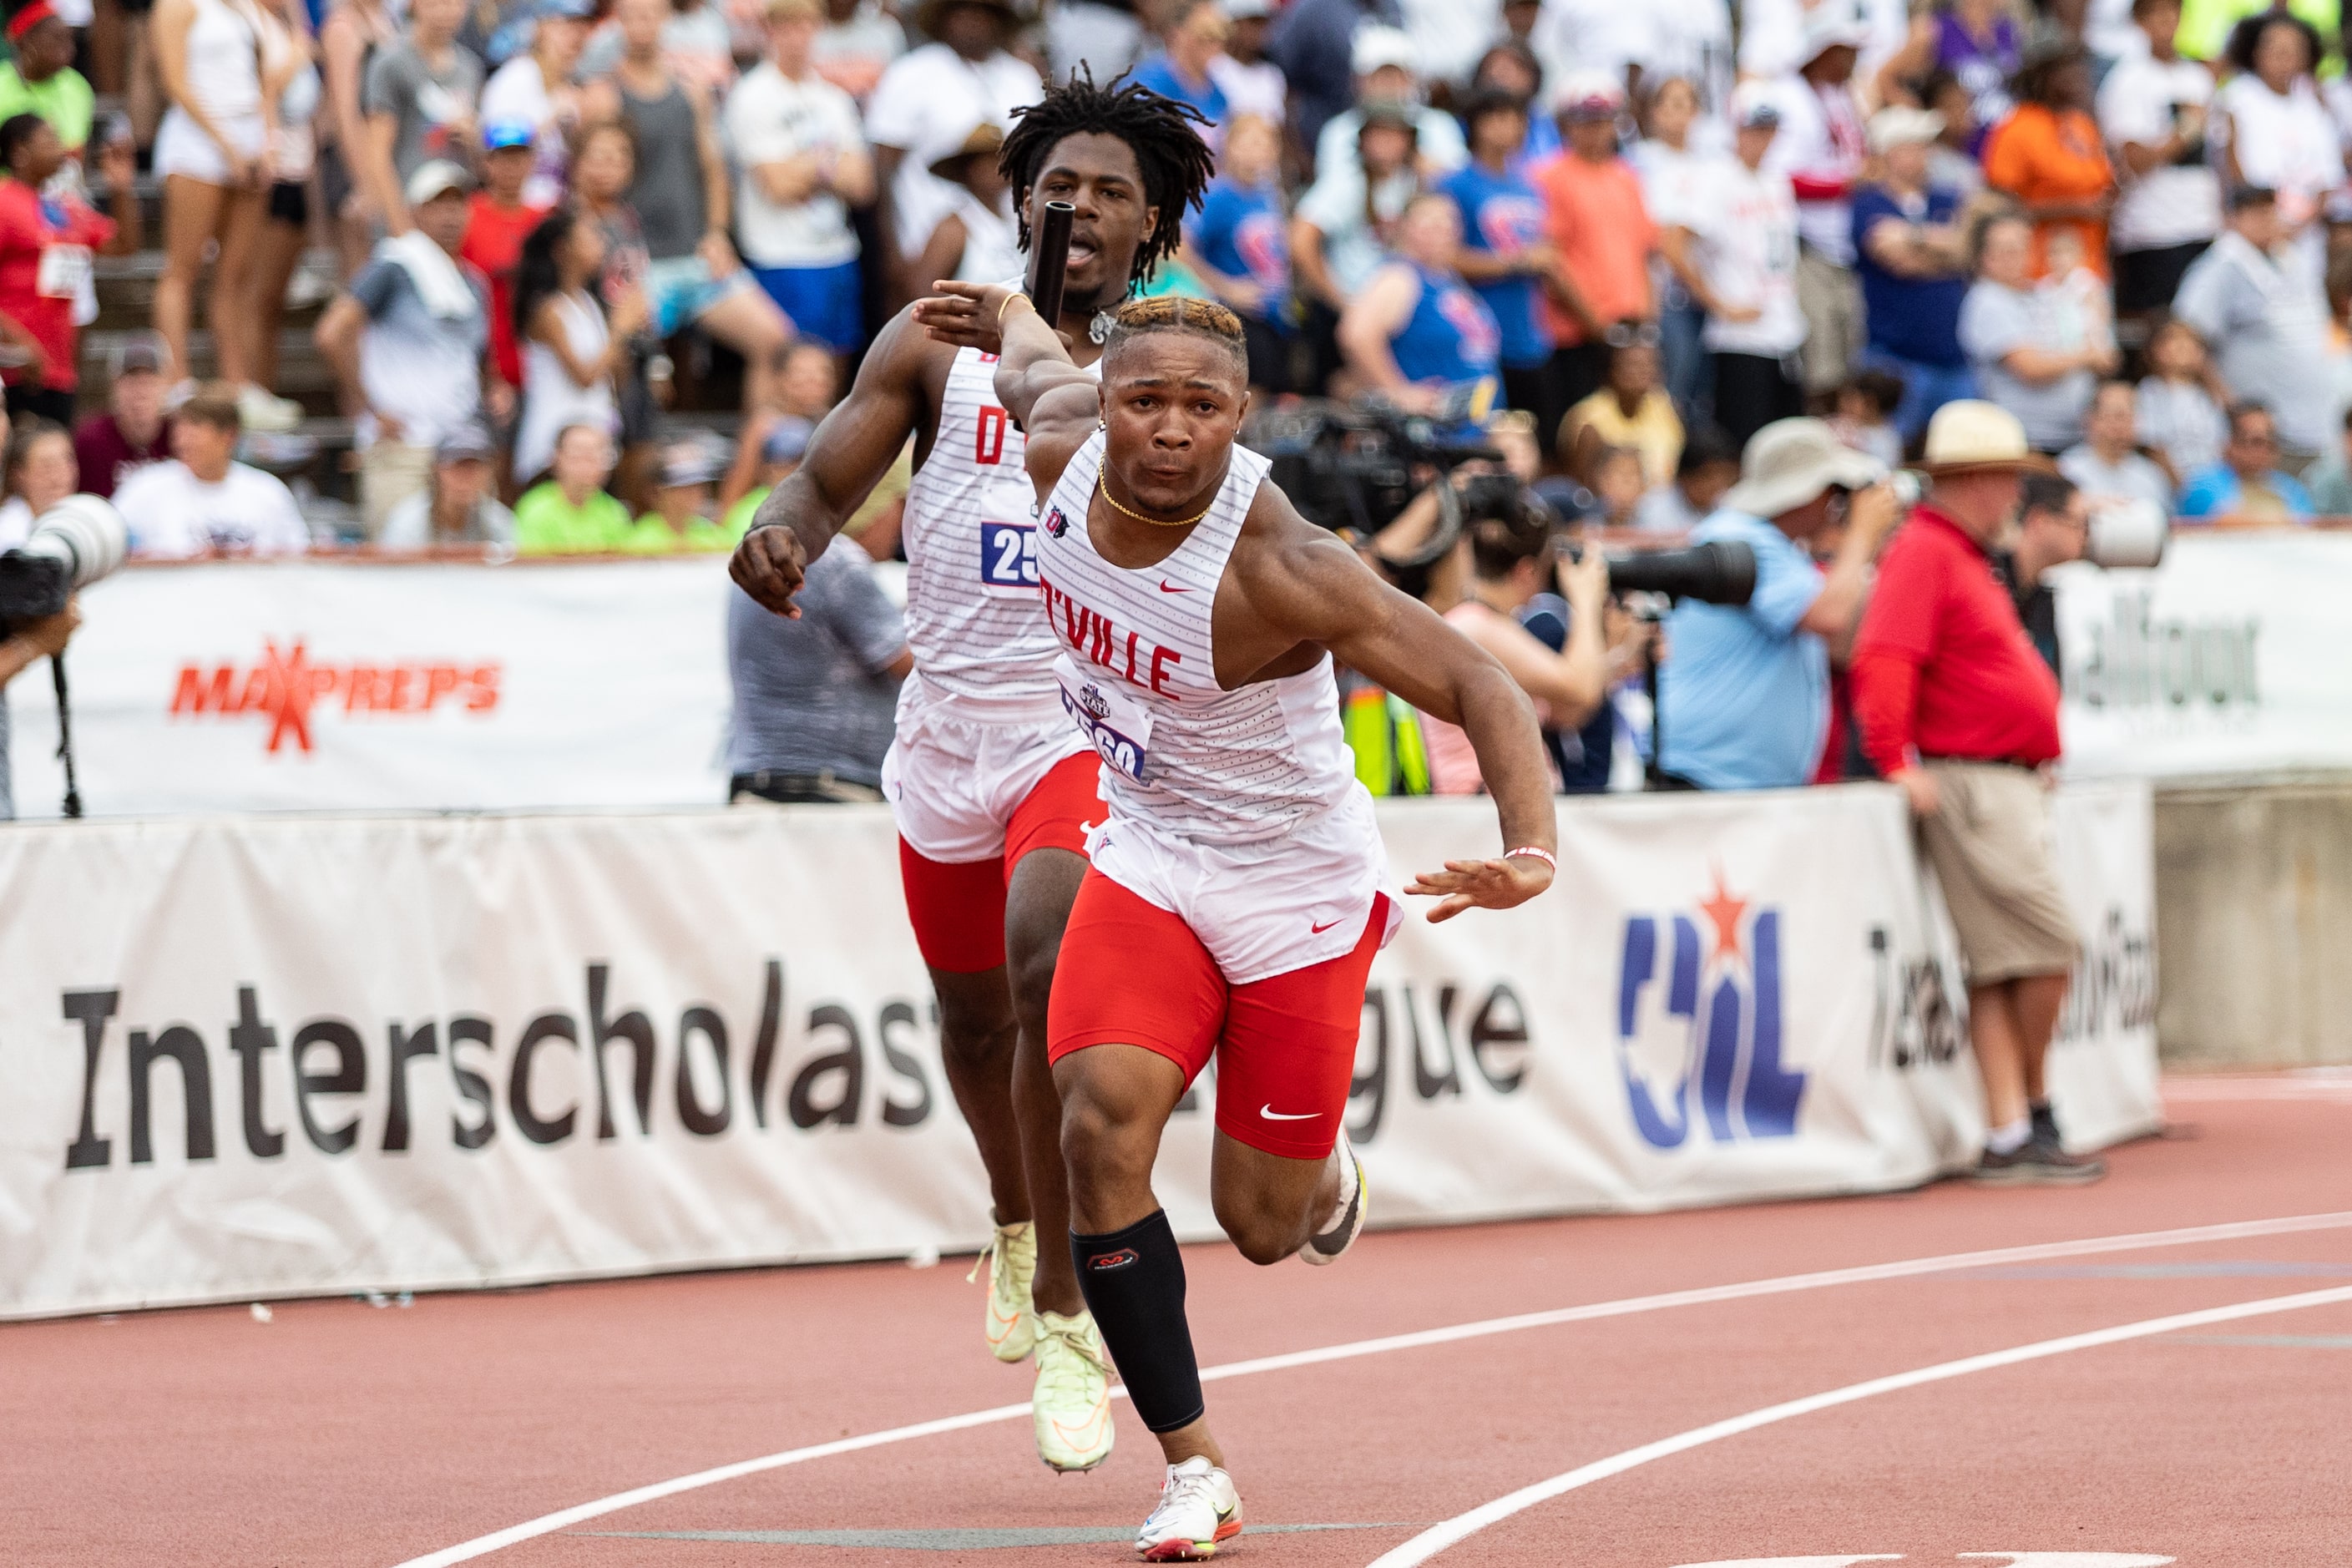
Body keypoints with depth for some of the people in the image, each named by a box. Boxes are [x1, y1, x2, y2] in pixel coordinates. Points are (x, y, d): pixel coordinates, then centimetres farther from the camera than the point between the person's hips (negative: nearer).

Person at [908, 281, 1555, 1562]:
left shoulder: (1274, 568, -31)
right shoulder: (1066, 450, -15)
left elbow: (1478, 688, -32)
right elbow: (1035, 366, 11)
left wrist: (1532, 848, -49)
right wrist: (1001, 318, 34)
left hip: (1297, 888, -4)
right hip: (1148, 863, 4)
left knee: (1262, 1228, 6)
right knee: (1102, 1133, -19)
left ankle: (1320, 1163, 47)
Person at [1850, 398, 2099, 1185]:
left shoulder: (1964, 559, 21)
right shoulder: (1923, 552, -12)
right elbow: (1883, 658, -23)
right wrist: (1895, 760, -26)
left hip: (2007, 786, 10)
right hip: (1967, 785, -10)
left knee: (2000, 969, 6)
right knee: (2047, 946, -10)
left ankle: (2009, 1137, 4)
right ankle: (2031, 1113, 2)